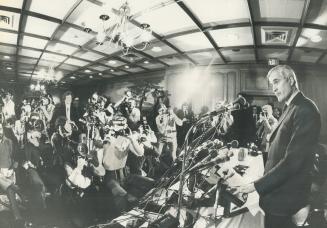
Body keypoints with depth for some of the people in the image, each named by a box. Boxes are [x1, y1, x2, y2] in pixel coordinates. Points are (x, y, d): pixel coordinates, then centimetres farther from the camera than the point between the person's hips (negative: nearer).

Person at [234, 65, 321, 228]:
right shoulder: (291, 108, 11)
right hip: (276, 188, 8)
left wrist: (257, 185, -22)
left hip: (284, 196, -8)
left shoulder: (305, 109, -20)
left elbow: (292, 160, -25)